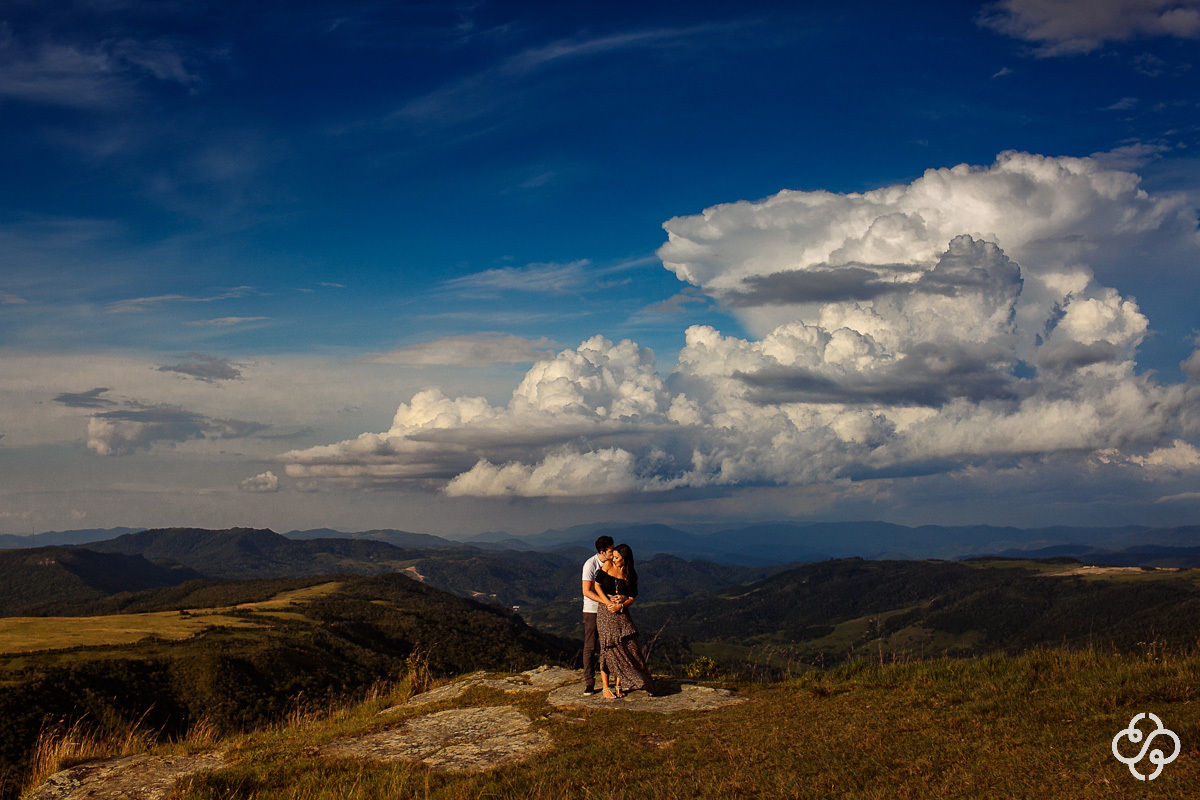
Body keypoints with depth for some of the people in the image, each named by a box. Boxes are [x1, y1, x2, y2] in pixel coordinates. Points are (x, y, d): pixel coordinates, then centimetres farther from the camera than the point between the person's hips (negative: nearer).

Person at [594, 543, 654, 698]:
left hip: (622, 612, 3)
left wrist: (620, 605, -13)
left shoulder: (631, 574, 8)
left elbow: (632, 598, 6)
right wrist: (608, 603, -11)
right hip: (605, 612, -2)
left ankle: (619, 685, 9)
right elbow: (597, 585, 0)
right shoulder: (608, 565, 3)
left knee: (628, 647, -2)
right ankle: (606, 688, 2)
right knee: (608, 648, -4)